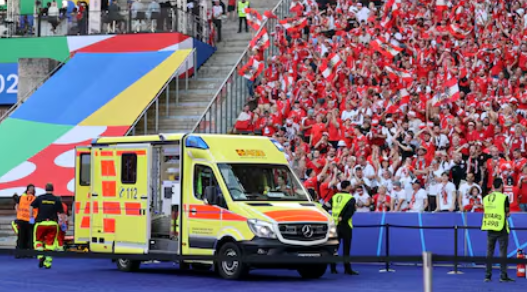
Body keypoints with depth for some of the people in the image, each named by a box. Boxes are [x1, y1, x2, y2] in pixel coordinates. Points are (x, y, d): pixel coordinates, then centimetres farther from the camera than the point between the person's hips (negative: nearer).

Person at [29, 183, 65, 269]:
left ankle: (41, 256, -8)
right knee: (50, 243, 7)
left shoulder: (40, 198, 4)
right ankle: (48, 263, 4)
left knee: (38, 240, 15)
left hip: (41, 223, 0)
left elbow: (31, 207, -1)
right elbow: (61, 213, 2)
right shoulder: (57, 200, 4)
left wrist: (31, 217, 11)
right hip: (53, 224, 0)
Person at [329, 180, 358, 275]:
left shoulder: (334, 197, 10)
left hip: (334, 224, 5)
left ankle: (333, 268, 12)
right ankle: (347, 269, 0)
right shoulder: (351, 198, -6)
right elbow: (350, 211, -18)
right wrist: (343, 218, -13)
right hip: (345, 225, -5)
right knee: (346, 248, -1)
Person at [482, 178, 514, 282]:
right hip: (501, 228, -4)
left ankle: (488, 275, 10)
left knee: (489, 252, 9)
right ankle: (503, 276, -2)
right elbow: (508, 213, -3)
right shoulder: (504, 197, -8)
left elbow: (485, 212, 11)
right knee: (503, 252, 0)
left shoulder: (486, 198, 5)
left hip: (489, 228, 4)